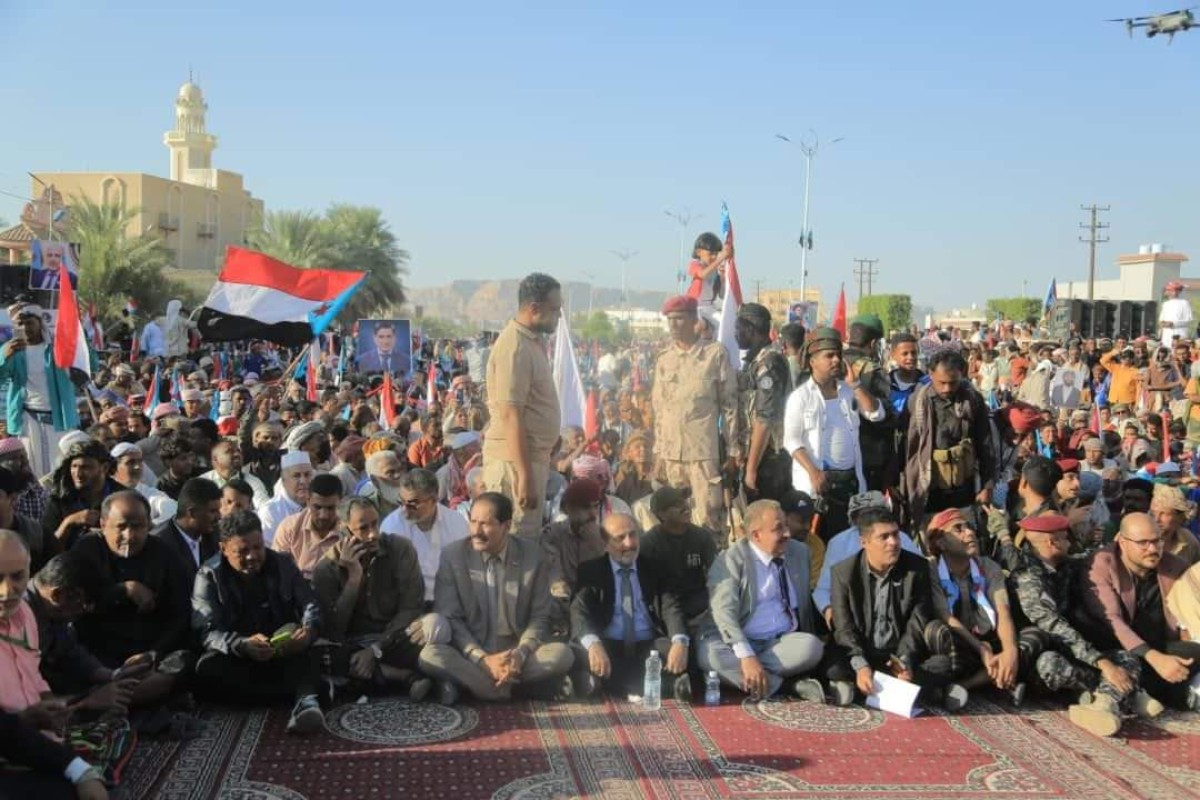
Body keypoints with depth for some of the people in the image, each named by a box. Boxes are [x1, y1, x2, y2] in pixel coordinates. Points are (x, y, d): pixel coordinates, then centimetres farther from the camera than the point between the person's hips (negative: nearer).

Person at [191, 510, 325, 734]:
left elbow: (310, 604, -2)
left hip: (285, 653, 1)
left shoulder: (283, 565, 2)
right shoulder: (209, 576, -6)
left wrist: (309, 630, -29)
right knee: (206, 668, -34)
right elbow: (206, 630, -17)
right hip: (235, 656, -1)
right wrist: (242, 645, -39)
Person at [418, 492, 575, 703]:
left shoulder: (534, 557, -4)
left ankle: (466, 682, -19)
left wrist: (520, 655, -21)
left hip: (516, 655, 1)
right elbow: (449, 618, -6)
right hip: (469, 655, -1)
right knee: (430, 655, -30)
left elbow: (539, 617, -1)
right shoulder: (452, 556, -6)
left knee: (562, 654, -26)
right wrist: (483, 659, -20)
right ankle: (523, 685, -23)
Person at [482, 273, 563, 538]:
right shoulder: (514, 347, -19)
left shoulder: (533, 341, 12)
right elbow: (511, 416, -23)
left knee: (531, 534, 16)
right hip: (514, 459, -10)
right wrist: (525, 475, -24)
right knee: (517, 539, -3)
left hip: (532, 454, 10)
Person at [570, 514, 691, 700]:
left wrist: (680, 642, -25)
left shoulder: (653, 569, 12)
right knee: (582, 653, -33)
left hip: (648, 647, 1)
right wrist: (593, 644, -34)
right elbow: (579, 610, -10)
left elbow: (671, 607, -1)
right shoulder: (591, 571, 5)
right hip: (608, 647, -1)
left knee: (678, 649, -28)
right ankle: (644, 690, -33)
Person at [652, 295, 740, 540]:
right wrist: (658, 452, 12)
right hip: (671, 451, 5)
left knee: (708, 517, -6)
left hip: (705, 450, -4)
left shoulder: (715, 353, -2)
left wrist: (732, 450, -4)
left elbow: (730, 404, -1)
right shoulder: (664, 357, 12)